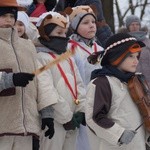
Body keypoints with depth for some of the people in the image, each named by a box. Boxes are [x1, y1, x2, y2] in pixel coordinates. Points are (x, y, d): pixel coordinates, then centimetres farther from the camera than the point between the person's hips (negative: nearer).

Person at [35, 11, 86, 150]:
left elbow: (79, 85, 16)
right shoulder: (41, 58, -8)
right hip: (55, 120, -8)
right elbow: (47, 91, -16)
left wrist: (82, 110, 0)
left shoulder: (68, 58, 19)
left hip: (72, 118, 8)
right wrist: (66, 117, -15)